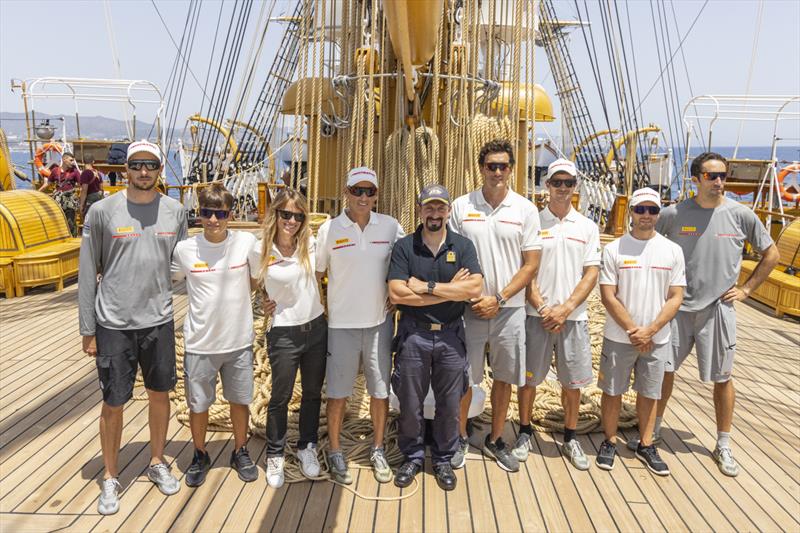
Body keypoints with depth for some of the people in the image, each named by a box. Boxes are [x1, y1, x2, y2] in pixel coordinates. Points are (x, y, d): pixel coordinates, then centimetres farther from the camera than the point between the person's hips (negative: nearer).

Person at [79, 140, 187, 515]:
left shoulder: (175, 211, 2)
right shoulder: (102, 212, -6)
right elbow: (87, 274, -1)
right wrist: (88, 330, -2)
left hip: (160, 321, 3)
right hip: (114, 325, -2)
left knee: (160, 395, 14)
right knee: (113, 403, 6)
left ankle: (157, 463, 34)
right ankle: (110, 478, 26)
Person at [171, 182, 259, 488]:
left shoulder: (247, 242, -10)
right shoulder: (185, 249, -8)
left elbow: (260, 278, 6)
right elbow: (168, 280, 10)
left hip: (239, 340, 0)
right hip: (200, 344, 0)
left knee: (240, 400, 17)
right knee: (198, 405, 14)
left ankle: (240, 452, 40)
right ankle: (200, 456, 39)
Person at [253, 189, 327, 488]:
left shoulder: (311, 244, -5)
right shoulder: (261, 251, -12)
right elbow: (257, 285, 7)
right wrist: (267, 303, 2)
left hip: (316, 327, 3)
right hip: (284, 333, -3)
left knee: (313, 394, 16)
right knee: (280, 398, 10)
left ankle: (307, 448, 36)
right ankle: (275, 456, 30)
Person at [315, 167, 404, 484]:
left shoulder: (391, 227, -1)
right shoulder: (329, 229, -5)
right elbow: (316, 274, 4)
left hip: (380, 322, 2)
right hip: (341, 324, -1)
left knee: (381, 390, 11)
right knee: (338, 392, 8)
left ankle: (377, 451, 29)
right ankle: (335, 453, 25)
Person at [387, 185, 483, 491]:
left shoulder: (463, 246, 1)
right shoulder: (404, 247, -3)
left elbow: (474, 288, -15)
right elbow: (397, 294, -15)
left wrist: (427, 287, -18)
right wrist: (451, 289, -15)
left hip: (451, 335, 1)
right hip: (413, 334, -1)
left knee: (450, 404, 11)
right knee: (410, 403, 10)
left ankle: (443, 459, 31)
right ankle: (412, 457, 31)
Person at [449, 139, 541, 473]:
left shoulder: (525, 209, 0)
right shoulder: (461, 206, 0)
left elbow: (531, 264, -2)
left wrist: (498, 299, -10)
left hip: (509, 309, 1)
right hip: (469, 307, 0)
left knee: (504, 378, 11)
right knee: (464, 377, 7)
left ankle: (495, 441, 29)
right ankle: (460, 438, 27)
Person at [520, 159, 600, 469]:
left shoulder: (587, 227, 6)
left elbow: (591, 274, 0)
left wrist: (565, 309, -11)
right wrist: (543, 308, -12)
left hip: (573, 316, 2)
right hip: (536, 315, -1)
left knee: (572, 380, 9)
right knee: (529, 377, 7)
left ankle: (570, 438, 25)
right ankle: (524, 433, 24)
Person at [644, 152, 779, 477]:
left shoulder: (741, 215, -5)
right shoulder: (673, 215, -5)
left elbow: (771, 254, 7)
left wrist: (746, 289, 3)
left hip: (718, 309, 0)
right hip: (678, 307, 0)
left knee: (722, 379, 8)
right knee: (664, 370, 10)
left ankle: (723, 447, 24)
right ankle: (654, 430, 29)